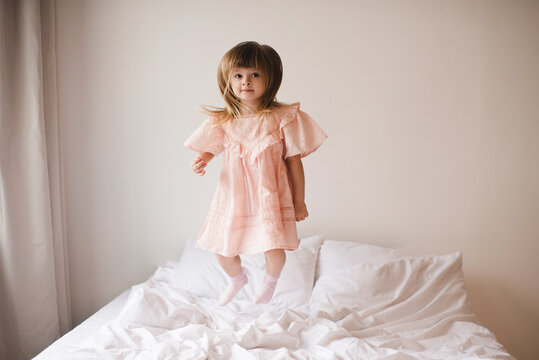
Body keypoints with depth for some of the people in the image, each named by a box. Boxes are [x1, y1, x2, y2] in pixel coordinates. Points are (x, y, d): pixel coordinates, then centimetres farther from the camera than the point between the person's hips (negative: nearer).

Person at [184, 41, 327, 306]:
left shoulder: (283, 118, -8)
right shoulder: (223, 120, -1)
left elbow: (294, 161, -3)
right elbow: (210, 148, 14)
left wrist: (299, 201, 1)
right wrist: (201, 161, -11)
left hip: (270, 196, -3)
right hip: (233, 197, 3)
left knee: (274, 250, -11)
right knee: (222, 250, 10)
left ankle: (271, 280, 29)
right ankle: (237, 278, 47)